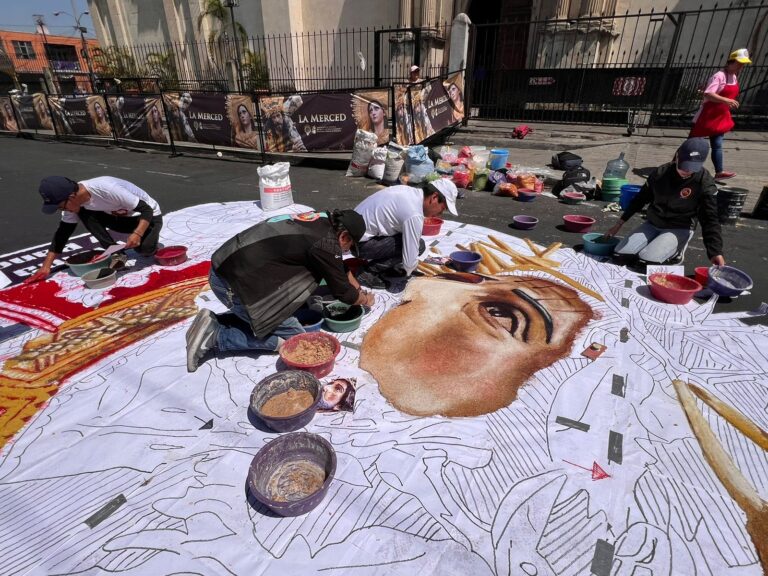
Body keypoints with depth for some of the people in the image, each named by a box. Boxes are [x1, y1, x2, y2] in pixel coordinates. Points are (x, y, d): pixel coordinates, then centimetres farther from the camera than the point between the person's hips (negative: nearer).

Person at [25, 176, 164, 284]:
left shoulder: (107, 190, -36)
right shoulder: (73, 201, -13)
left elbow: (147, 209, -32)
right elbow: (63, 232, -6)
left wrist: (137, 234, -48)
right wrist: (46, 266, -11)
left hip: (148, 215, -7)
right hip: (122, 217, 7)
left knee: (144, 249, -34)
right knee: (84, 214, -17)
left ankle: (151, 244, 3)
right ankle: (118, 254, -11)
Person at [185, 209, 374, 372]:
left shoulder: (321, 221, 12)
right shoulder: (326, 243, -14)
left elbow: (339, 269, 28)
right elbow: (342, 290, -1)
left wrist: (358, 289, 32)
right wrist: (365, 300, 18)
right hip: (235, 282, -9)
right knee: (292, 336, 0)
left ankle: (215, 322, 14)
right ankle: (215, 337, -3)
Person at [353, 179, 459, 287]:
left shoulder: (409, 191, 4)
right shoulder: (414, 215, -24)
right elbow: (410, 263, -24)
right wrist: (407, 271, 2)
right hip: (361, 243, -9)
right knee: (418, 245, -16)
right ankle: (368, 272, -9)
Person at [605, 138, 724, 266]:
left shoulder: (705, 184, -15)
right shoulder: (661, 172, -7)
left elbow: (710, 219, -14)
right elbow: (640, 198, 6)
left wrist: (716, 252, -24)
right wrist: (619, 224, 8)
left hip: (679, 230, -4)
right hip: (652, 224, 4)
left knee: (647, 259, -27)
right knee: (620, 252, -11)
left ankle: (676, 251, 6)